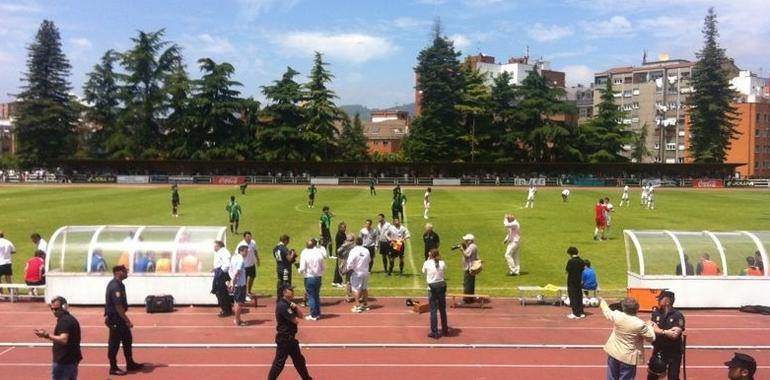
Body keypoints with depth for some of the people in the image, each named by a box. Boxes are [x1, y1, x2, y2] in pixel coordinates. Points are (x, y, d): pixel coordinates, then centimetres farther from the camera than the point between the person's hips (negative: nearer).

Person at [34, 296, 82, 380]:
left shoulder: (63, 321, -18)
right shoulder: (72, 319, 15)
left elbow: (63, 339, -30)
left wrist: (47, 335, -34)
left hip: (63, 360, -10)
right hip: (73, 358, 10)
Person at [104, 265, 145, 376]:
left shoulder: (118, 284, 10)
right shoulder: (115, 286, -22)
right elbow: (118, 306, -25)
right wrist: (128, 321, -21)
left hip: (118, 318, 10)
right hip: (115, 318, -10)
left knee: (127, 339, 16)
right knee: (114, 343, 1)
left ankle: (130, 364, 26)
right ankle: (113, 368, 13)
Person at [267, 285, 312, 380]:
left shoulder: (290, 304, 10)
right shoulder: (282, 305, -21)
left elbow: (301, 316, 7)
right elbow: (296, 321, -22)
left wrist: (296, 307, -10)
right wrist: (295, 317, 0)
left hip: (290, 337, 10)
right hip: (284, 338, -10)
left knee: (298, 358, 20)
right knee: (280, 361, -6)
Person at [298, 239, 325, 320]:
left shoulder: (304, 254, -12)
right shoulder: (319, 253, -3)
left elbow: (302, 268, -14)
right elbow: (324, 267, 2)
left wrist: (300, 271, 7)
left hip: (309, 277, -4)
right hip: (318, 277, 4)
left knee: (311, 296, 5)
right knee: (317, 295, 17)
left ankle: (313, 315, 6)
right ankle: (318, 313, 23)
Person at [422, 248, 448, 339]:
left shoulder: (427, 263, -7)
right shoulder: (442, 263, -2)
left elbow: (424, 271, 12)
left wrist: (428, 259, 15)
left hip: (432, 287, -3)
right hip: (441, 286, 3)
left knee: (433, 310, 1)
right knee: (442, 309, 16)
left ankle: (434, 332, 0)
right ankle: (445, 330, 27)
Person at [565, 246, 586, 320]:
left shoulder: (571, 261, -19)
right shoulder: (581, 261, 0)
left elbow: (568, 270, -14)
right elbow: (583, 269, 7)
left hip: (572, 282, -6)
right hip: (579, 281, 6)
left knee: (573, 297, 2)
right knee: (579, 297, 14)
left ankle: (576, 314, 2)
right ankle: (581, 313, 18)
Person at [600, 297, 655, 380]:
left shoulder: (617, 315, -13)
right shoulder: (640, 324, -23)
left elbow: (606, 311, 10)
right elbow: (651, 338, -9)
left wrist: (603, 303, 31)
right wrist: (649, 326, 9)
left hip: (613, 352, 4)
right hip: (628, 357, -4)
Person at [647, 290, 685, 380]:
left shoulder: (678, 315, -13)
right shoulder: (655, 313, 1)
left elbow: (675, 334, -22)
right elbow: (650, 328, -9)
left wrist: (660, 331, -17)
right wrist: (668, 331, -22)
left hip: (673, 353, -4)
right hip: (658, 351, 4)